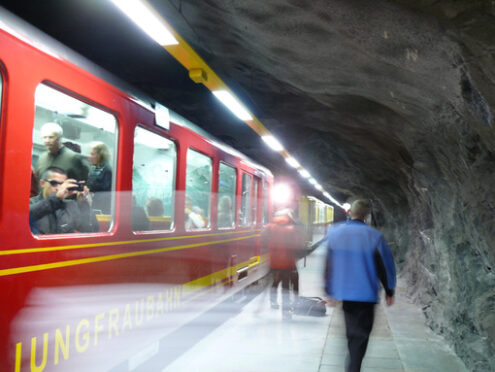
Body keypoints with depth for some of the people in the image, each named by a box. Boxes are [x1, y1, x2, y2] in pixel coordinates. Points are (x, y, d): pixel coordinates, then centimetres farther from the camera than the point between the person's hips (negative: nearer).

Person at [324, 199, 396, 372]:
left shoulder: (334, 232, -2)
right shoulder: (373, 236, -9)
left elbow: (328, 264, -1)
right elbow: (385, 265, -5)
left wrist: (329, 290, 6)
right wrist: (389, 291, 6)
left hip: (343, 292, 4)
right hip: (366, 293, -4)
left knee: (351, 332, 24)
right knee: (360, 335, 5)